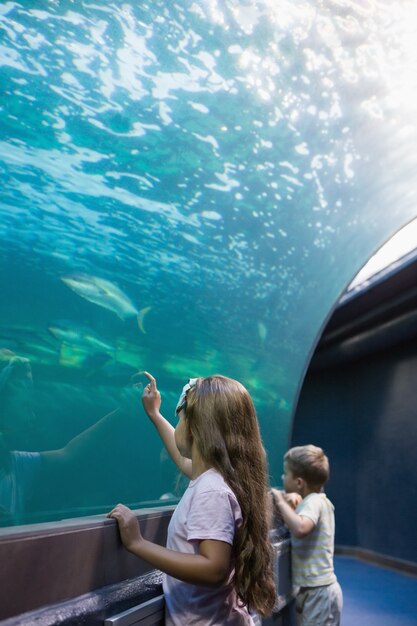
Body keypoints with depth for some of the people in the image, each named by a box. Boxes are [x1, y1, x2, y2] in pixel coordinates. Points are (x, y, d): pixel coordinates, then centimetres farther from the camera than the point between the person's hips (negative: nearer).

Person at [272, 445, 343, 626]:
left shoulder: (314, 502, -20)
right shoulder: (317, 501, 9)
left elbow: (300, 528, -37)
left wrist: (281, 502, -24)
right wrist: (285, 504, 5)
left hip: (318, 592, -10)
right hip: (313, 590, 10)